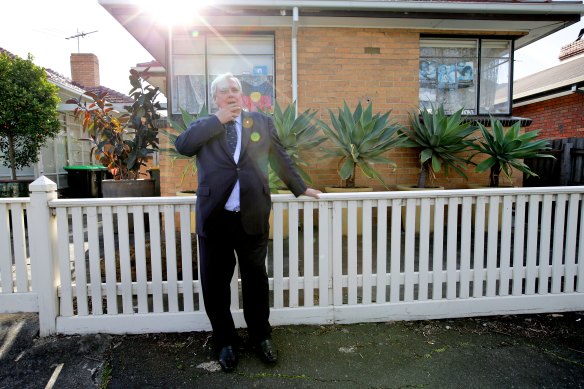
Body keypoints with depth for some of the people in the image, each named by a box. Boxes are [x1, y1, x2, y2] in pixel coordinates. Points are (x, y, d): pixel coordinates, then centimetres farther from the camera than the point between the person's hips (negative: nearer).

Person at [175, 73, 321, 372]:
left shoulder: (262, 123, 10)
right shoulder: (204, 126, 9)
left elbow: (280, 159, 17)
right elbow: (182, 146, -11)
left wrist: (300, 188, 21)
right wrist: (218, 120, -11)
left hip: (252, 218, 0)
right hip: (214, 219, 1)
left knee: (255, 280, 14)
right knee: (215, 284, 10)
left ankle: (261, 337, 35)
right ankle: (225, 342, 32)